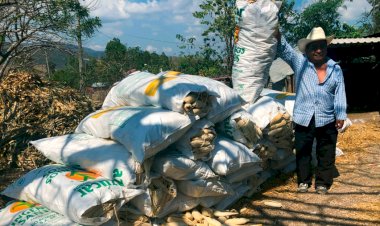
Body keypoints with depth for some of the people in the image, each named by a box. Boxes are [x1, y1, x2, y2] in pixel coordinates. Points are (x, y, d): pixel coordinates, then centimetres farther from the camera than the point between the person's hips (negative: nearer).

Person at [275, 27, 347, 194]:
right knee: (302, 152, 11)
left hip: (327, 120, 1)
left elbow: (340, 93, 3)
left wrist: (341, 115, -4)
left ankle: (323, 182, 24)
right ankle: (303, 181, 27)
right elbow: (284, 50, -9)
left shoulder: (335, 69, 5)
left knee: (326, 153, 9)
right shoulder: (299, 62, 2)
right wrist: (277, 35, -25)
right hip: (303, 119, 0)